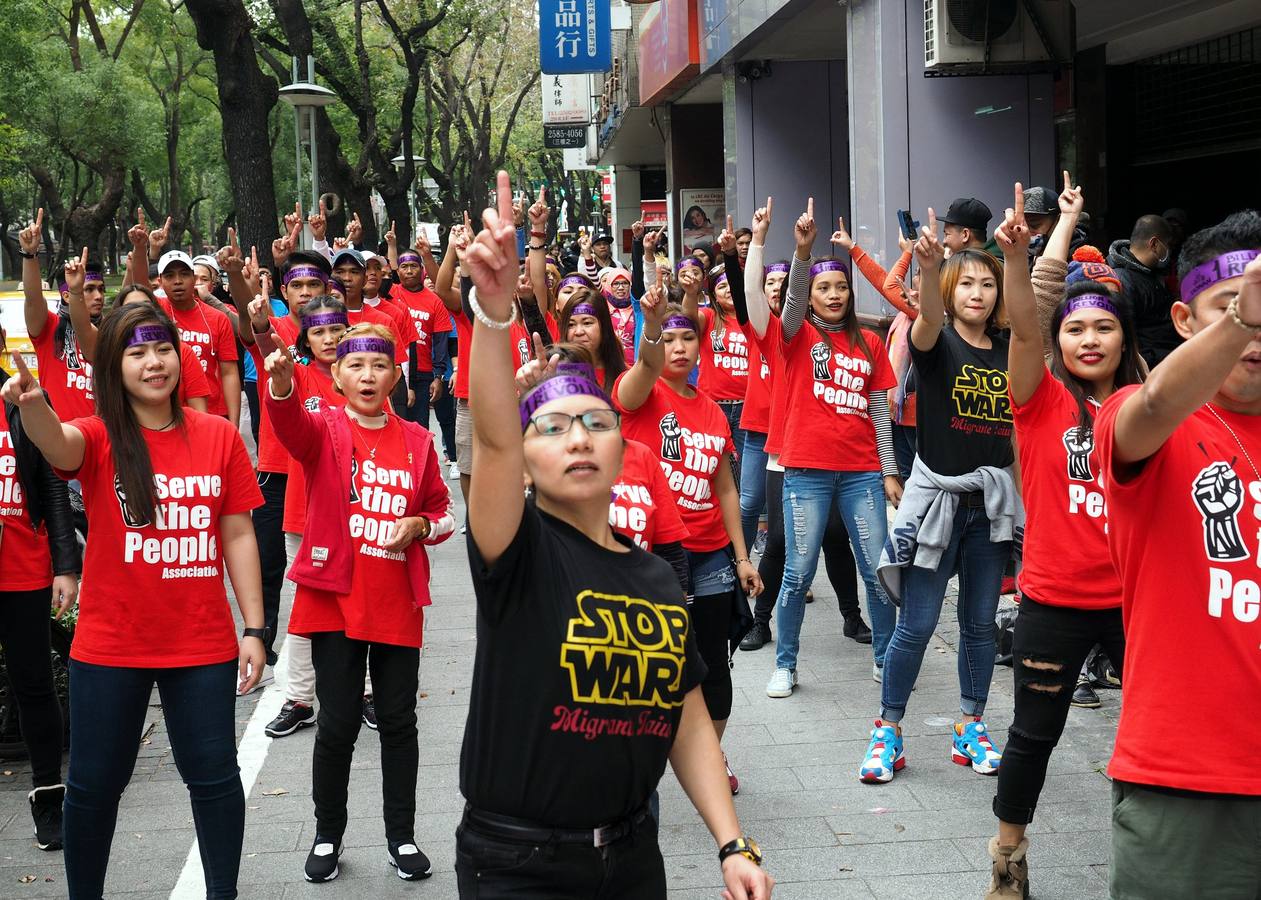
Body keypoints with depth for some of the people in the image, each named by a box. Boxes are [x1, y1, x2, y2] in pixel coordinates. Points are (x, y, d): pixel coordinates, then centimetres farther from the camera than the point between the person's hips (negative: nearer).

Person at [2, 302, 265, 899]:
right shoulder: (100, 438, -6)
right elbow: (58, 444, -31)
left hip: (202, 643, 1)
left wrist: (253, 630, 0)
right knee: (95, 782, 9)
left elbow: (238, 536, 3)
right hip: (109, 646, -1)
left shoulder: (219, 436, -1)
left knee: (214, 776, 8)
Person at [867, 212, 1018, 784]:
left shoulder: (1009, 350, 8)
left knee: (980, 623, 12)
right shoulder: (937, 341, -7)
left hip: (993, 499, 4)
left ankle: (971, 728, 24)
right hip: (937, 493, -4)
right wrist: (928, 266, -50)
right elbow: (928, 319, -29)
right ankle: (888, 731, 11)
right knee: (917, 624, -2)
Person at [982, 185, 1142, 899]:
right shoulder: (1044, 399, -4)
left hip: (1135, 594, 2)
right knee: (1036, 731, 8)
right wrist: (1016, 256, -38)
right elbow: (1024, 327, -22)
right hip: (1056, 597, -2)